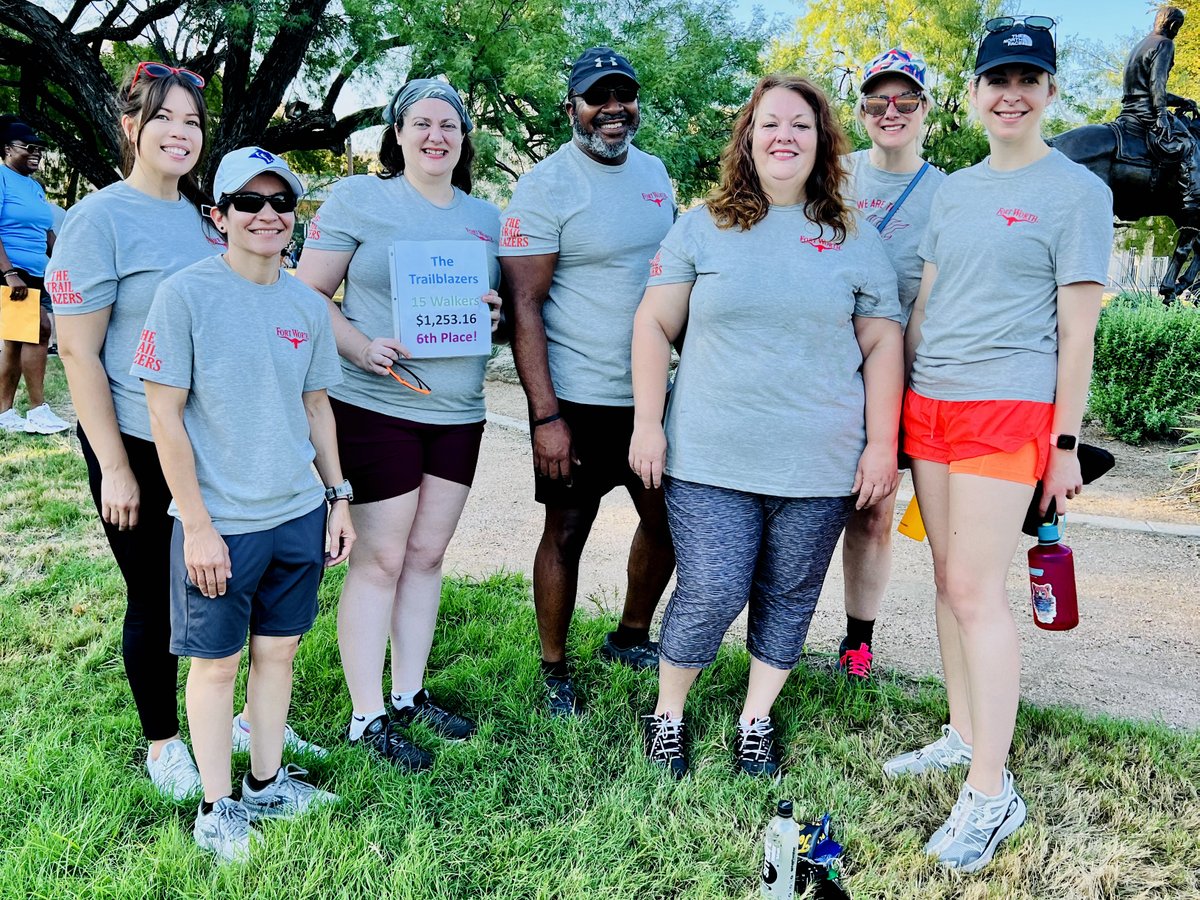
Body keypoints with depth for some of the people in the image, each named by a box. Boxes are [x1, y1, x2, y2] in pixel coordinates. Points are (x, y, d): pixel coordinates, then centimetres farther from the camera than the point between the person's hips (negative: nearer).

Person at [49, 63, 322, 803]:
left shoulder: (209, 216, 7)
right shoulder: (100, 220, -10)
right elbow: (78, 354, -12)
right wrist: (113, 467, -14)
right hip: (142, 450, -5)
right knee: (156, 598, 8)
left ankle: (243, 717, 34)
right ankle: (163, 744, 28)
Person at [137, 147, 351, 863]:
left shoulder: (308, 306, 4)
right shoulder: (185, 294, -11)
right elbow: (165, 415, -11)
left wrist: (339, 496, 11)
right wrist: (197, 526, -13)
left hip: (299, 514, 5)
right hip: (219, 523, -5)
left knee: (279, 648, 16)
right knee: (216, 662, 8)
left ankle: (268, 782, 33)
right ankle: (218, 806, 24)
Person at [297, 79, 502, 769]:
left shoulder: (486, 217, 13)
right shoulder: (358, 198, -1)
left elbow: (503, 306, 22)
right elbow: (309, 294, -3)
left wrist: (497, 317, -3)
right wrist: (361, 348, -20)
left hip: (459, 410, 5)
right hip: (376, 406, -5)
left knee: (428, 553, 10)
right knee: (381, 556, -2)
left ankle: (411, 693, 24)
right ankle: (368, 716, 9)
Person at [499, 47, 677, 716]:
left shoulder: (654, 172, 9)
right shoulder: (545, 187, -11)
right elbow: (525, 305, -14)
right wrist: (545, 415, -19)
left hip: (655, 391, 7)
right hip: (578, 399, -6)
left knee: (666, 521, 14)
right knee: (567, 533, 4)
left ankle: (632, 637, 36)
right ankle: (554, 669, 22)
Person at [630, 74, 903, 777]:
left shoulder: (858, 240, 7)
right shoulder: (703, 227, 5)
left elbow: (882, 345, 7)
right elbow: (655, 326, 6)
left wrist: (882, 444, 1)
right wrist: (648, 423, -1)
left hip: (819, 464, 2)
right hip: (711, 458, -1)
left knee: (788, 600, 10)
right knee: (711, 597, -3)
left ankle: (756, 721, 30)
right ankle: (668, 715, 21)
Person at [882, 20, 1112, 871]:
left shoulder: (1076, 191, -3)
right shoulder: (954, 188, 14)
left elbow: (1077, 327, -6)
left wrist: (1066, 442, -8)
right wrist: (897, 401, 13)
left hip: (1008, 408, -6)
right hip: (929, 402, 6)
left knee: (977, 588, -9)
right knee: (948, 576, 10)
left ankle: (991, 794, -1)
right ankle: (963, 735, 25)